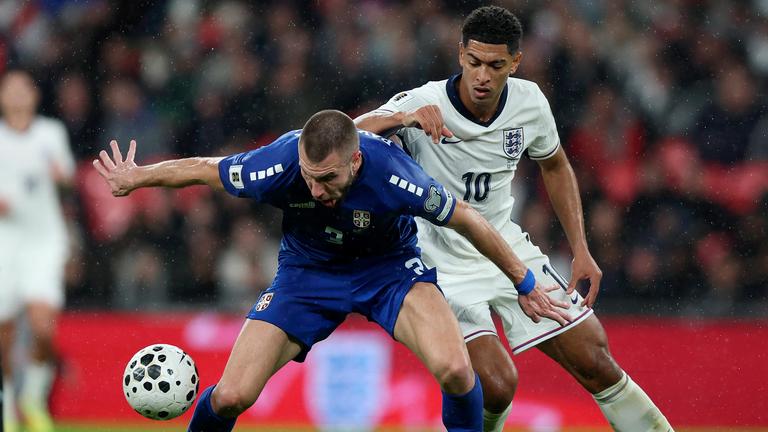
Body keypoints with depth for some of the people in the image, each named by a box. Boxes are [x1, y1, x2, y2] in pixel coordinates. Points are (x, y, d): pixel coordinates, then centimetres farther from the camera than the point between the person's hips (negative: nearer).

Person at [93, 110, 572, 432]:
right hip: (308, 269, 1)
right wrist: (136, 178, 4)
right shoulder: (279, 164, -31)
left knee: (454, 369, -29)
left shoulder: (392, 174, -34)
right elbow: (203, 169, -11)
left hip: (388, 266, -1)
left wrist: (527, 285, -7)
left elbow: (467, 220, -17)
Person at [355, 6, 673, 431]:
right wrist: (401, 118, -49)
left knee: (595, 361, 2)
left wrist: (581, 251, 6)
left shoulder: (529, 102, -7)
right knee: (496, 386, -20)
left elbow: (555, 167, 12)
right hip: (444, 265, -4)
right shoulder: (422, 106, -21)